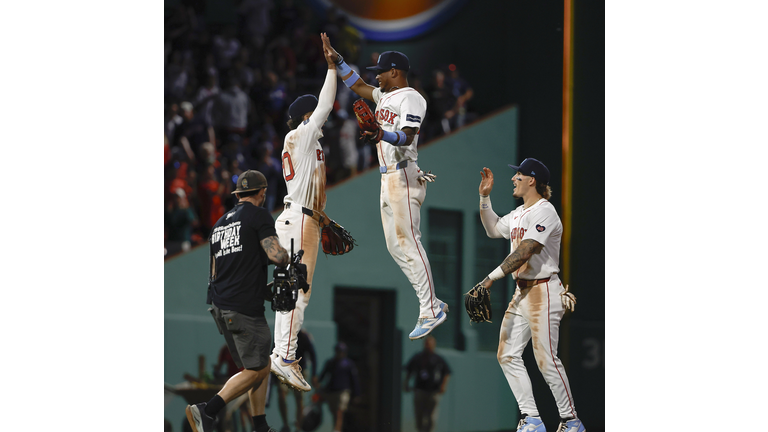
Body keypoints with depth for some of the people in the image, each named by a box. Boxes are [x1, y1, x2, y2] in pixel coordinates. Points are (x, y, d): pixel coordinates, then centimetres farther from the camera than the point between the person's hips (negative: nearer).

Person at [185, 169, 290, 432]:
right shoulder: (258, 215, -4)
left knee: (261, 365, 15)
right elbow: (276, 255, -17)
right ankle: (207, 410, -17)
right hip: (244, 308, -8)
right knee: (256, 370, -4)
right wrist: (287, 258, 6)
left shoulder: (221, 223, 19)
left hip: (219, 306, 8)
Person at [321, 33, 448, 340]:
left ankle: (431, 311, -16)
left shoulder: (411, 99, -11)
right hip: (388, 178, 10)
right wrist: (336, 59, 26)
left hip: (404, 178, -10)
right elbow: (357, 85, 34)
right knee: (395, 246, 8)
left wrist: (383, 135, -42)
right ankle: (432, 303, 9)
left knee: (408, 243, -15)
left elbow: (407, 136, -25)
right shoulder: (384, 96, 18)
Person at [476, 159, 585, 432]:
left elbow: (524, 252, -23)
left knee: (546, 359, -11)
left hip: (543, 292, -10)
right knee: (507, 355, 4)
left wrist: (491, 278, -25)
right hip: (522, 293, 10)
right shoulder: (519, 214, 15)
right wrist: (485, 197, 22)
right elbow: (493, 230, 33)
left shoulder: (544, 211, -14)